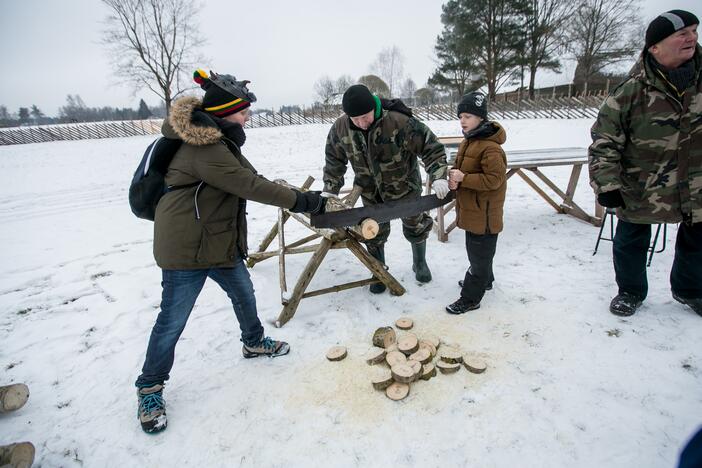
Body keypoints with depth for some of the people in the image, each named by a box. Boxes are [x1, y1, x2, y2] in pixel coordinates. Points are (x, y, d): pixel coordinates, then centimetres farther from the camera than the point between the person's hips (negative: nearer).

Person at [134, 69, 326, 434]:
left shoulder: (218, 139, 9)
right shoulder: (204, 150, -24)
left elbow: (247, 180, 12)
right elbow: (250, 185, -26)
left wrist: (292, 198, 6)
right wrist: (300, 201, -19)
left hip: (221, 241, 10)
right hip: (186, 249, -10)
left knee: (244, 293, 21)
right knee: (173, 320, 5)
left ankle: (254, 342, 46)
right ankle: (149, 388, 26)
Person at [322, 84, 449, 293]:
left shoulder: (400, 122, -32)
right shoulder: (340, 128, -18)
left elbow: (431, 147, -24)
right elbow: (334, 160, -3)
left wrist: (438, 176, -35)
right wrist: (330, 189, -10)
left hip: (404, 186, -2)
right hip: (370, 191, 3)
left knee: (415, 227, 15)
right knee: (374, 233, 11)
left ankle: (420, 263, 43)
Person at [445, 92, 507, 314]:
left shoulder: (490, 148, -23)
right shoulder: (467, 142, 7)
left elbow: (493, 179, -27)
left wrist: (463, 178, -25)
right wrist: (453, 177, -7)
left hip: (484, 212, -9)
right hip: (471, 208, 10)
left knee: (479, 253, 3)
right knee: (475, 248, 25)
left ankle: (470, 298, 15)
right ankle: (484, 280, 46)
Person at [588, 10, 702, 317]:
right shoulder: (631, 92, -17)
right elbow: (604, 142, -16)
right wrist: (606, 183, -22)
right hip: (640, 189, -4)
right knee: (631, 241, 9)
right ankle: (631, 290, 34)